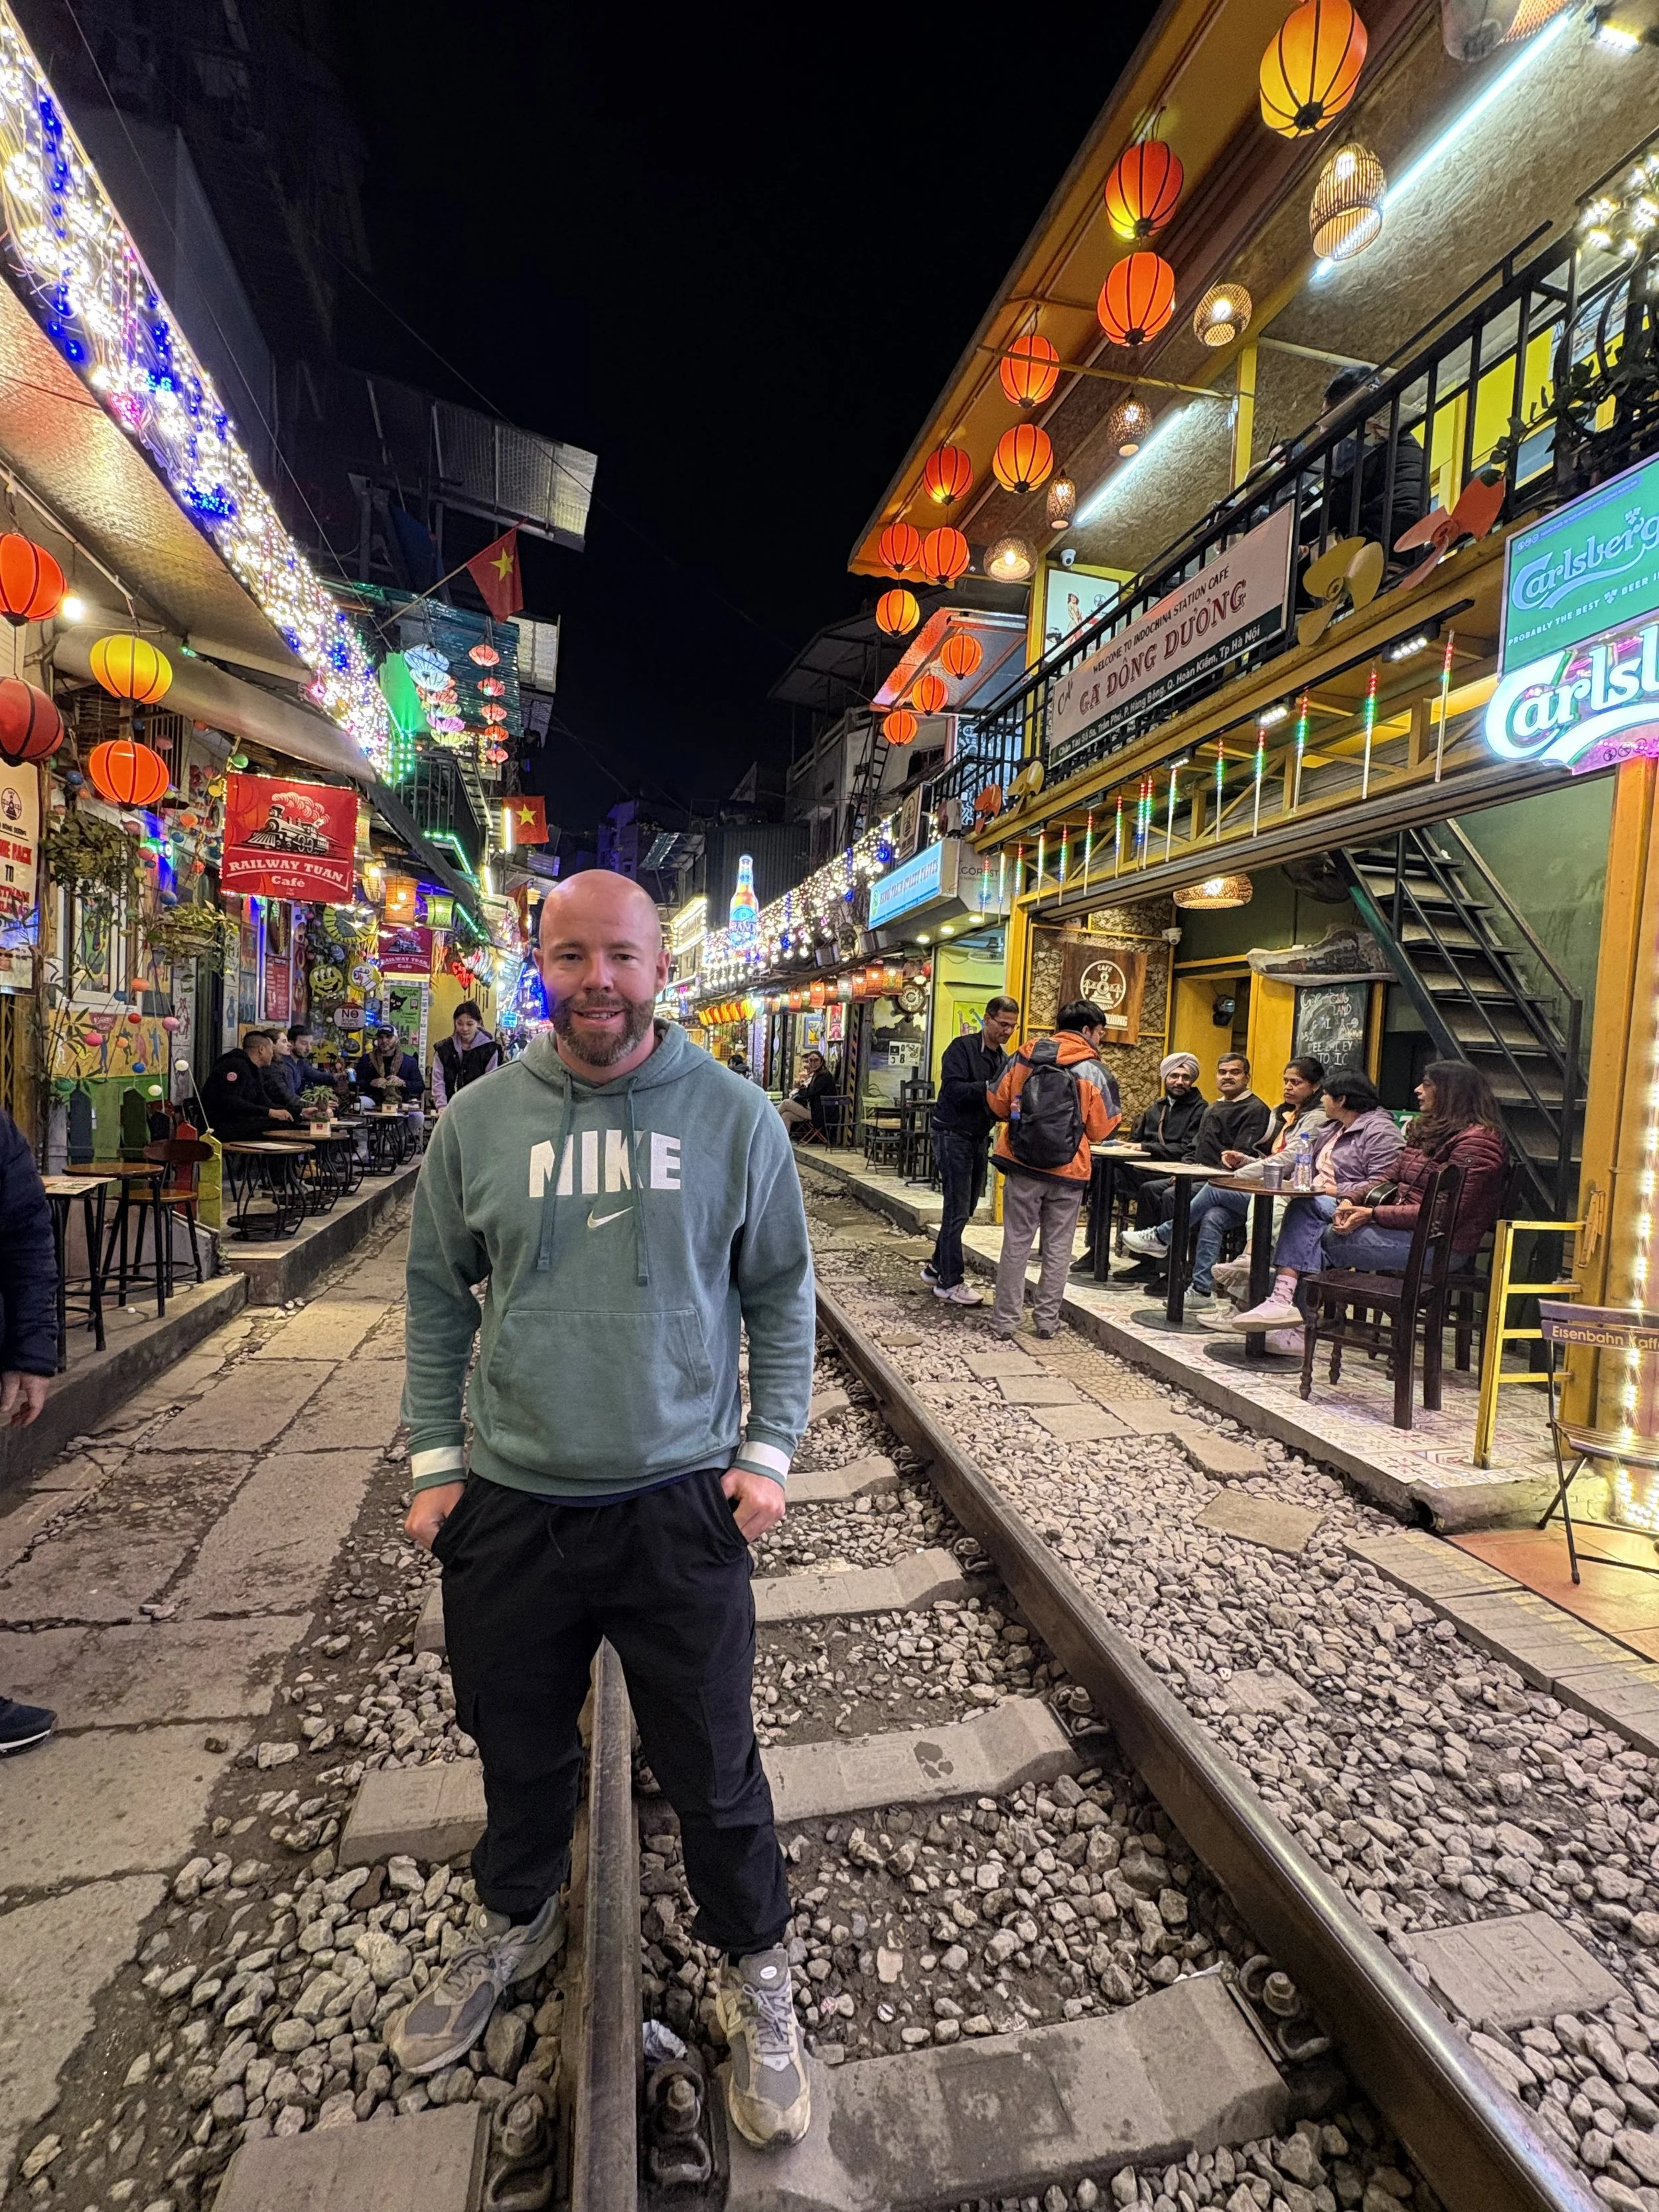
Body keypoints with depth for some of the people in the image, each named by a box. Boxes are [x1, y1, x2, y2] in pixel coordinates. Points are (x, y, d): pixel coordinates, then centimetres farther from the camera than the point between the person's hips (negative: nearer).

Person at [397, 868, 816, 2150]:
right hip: (509, 1505, 3)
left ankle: (756, 1974, 40)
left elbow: (781, 1291, 0)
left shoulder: (733, 1114, -6)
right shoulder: (479, 1119, -2)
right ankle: (516, 1925, 54)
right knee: (520, 1747, 24)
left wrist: (769, 1449, -4)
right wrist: (436, 1461, 4)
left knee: (713, 1766, 13)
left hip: (684, 1504, -2)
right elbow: (438, 1298, 7)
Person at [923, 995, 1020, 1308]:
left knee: (964, 1210, 13)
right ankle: (949, 1283, -1)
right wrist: (990, 1087, -31)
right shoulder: (962, 1048, -11)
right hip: (953, 1136, -8)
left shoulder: (1005, 1059, 11)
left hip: (979, 1139, 8)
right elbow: (954, 1089, -23)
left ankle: (936, 1267, 27)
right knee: (957, 1210, -8)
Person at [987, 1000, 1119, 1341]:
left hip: (1022, 1166, 2)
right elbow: (1101, 1130, -2)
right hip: (1068, 1172, -1)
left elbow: (998, 1103, 5)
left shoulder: (1025, 1056, -1)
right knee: (1058, 1248, 12)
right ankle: (1047, 1320, 20)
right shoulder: (1094, 1072, -6)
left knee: (1016, 1243, 9)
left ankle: (1005, 1319, 14)